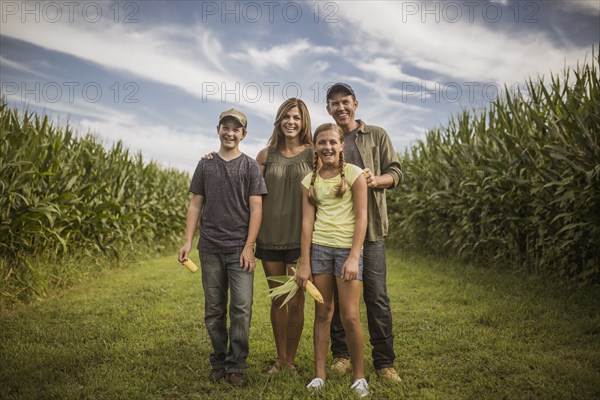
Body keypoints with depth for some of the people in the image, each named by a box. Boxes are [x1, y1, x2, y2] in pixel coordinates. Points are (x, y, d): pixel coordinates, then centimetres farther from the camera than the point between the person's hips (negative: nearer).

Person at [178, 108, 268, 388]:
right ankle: (219, 362, 22)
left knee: (241, 309, -6)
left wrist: (248, 247, -9)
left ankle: (235, 366, 7)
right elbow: (195, 205, 10)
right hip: (210, 249, 2)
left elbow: (256, 208, -2)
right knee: (213, 310, 8)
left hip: (240, 249, -2)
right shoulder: (205, 165, 10)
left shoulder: (250, 166, 3)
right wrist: (188, 241, 1)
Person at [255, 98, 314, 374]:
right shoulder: (266, 155, 6)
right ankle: (280, 358, 26)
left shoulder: (313, 154, -1)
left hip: (300, 237, -2)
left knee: (296, 302, 4)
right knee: (277, 299, 11)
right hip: (270, 236, 2)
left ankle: (291, 359, 22)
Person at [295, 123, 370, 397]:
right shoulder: (310, 180, 7)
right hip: (319, 248, 3)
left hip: (347, 248, -3)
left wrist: (354, 257, -15)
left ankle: (359, 376, 13)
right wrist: (304, 263, -1)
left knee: (350, 316, -4)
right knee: (322, 313, 8)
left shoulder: (354, 174, -3)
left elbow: (361, 217, -7)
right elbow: (307, 221, 4)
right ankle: (319, 375, 17)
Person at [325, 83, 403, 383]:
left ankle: (384, 361, 10)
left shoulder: (377, 135, 7)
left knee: (377, 296, -1)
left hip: (369, 226, -2)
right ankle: (341, 354, 21)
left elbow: (396, 172, 3)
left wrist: (375, 180, -17)